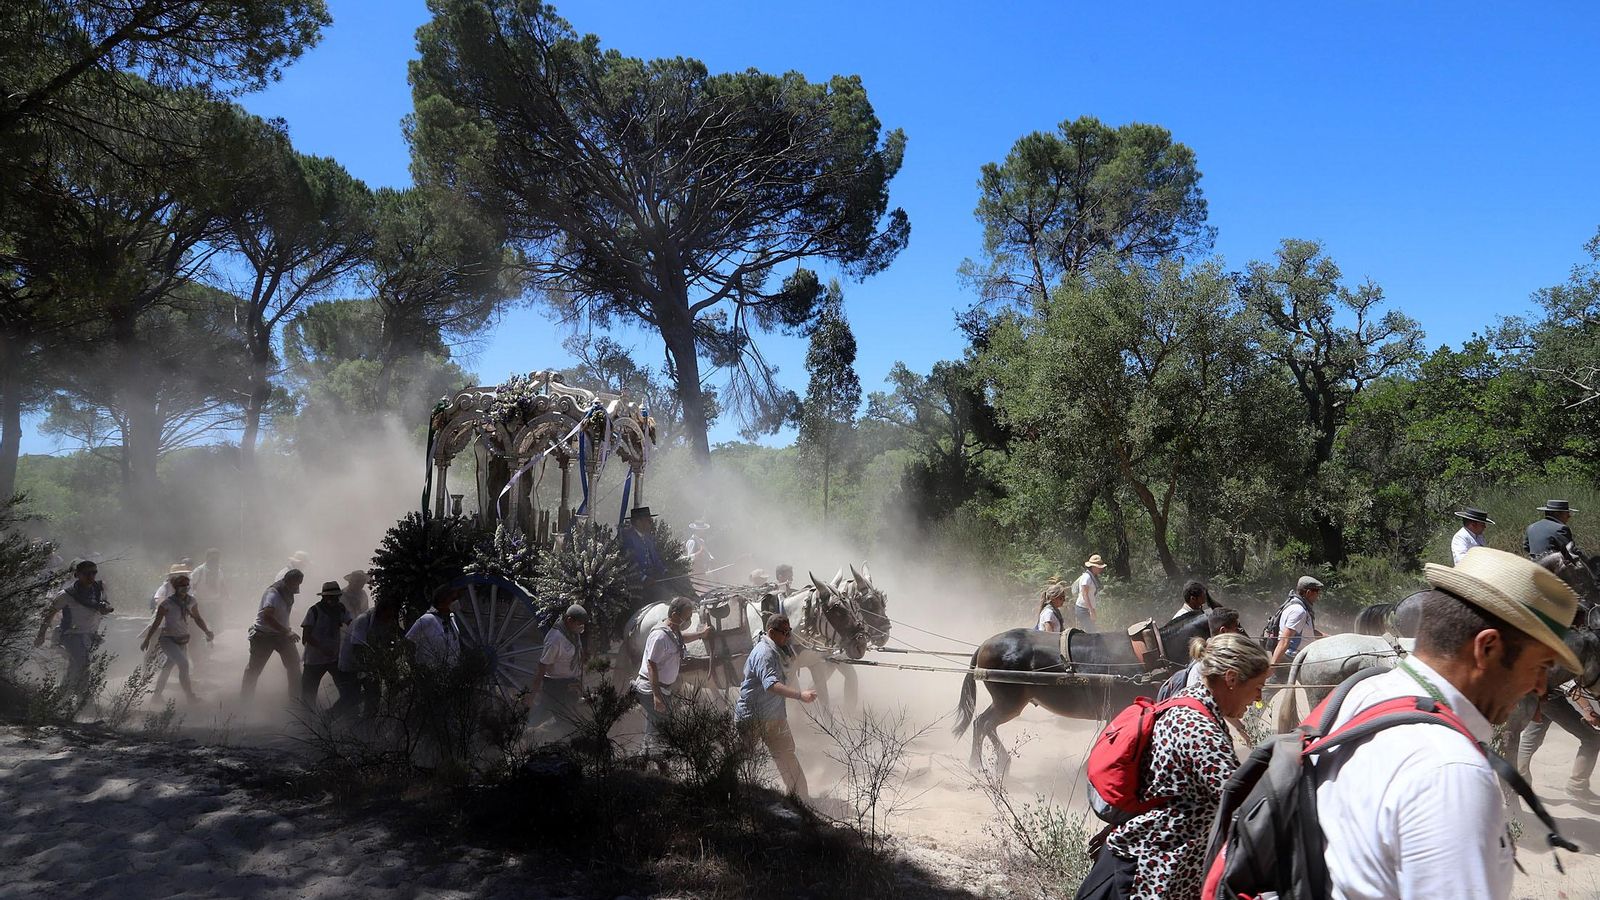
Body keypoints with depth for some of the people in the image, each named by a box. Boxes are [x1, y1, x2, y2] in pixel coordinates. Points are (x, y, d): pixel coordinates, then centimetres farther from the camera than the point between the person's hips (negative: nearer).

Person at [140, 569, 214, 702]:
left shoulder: (191, 601, -1)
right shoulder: (167, 603, -15)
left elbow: (197, 619, 10)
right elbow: (156, 623, -7)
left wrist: (207, 631, -3)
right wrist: (146, 640, -2)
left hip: (183, 641, 6)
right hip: (168, 640, -6)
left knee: (168, 666, 15)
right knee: (183, 664, -21)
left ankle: (157, 694, 31)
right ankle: (190, 696, -14)